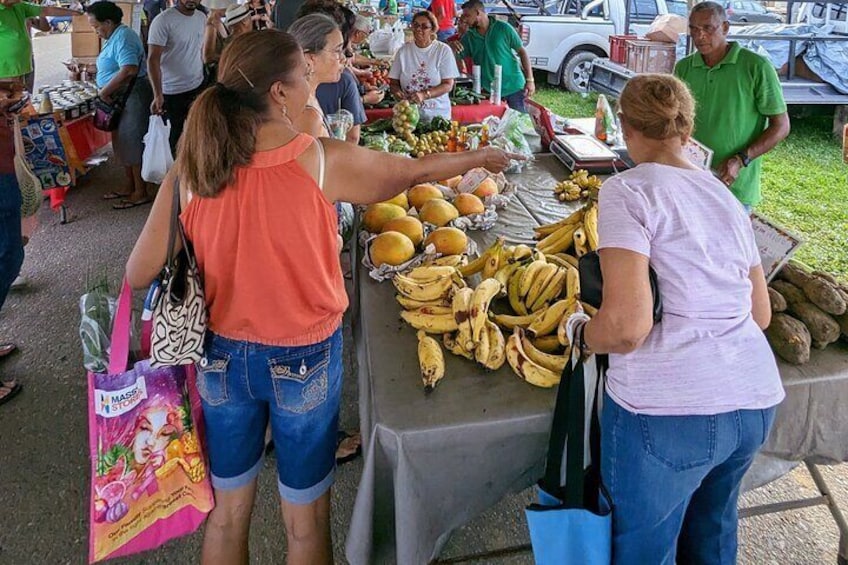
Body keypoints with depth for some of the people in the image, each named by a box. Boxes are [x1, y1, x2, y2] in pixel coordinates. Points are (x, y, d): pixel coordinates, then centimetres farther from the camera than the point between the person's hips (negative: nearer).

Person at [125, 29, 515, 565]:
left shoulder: (190, 170, -12)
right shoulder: (324, 162, -18)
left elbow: (140, 274, -7)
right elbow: (415, 170, -2)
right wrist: (479, 157, 17)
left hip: (223, 358, 3)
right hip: (304, 360, -2)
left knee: (229, 511, 24)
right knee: (306, 520, 19)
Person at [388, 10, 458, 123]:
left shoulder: (443, 50, 1)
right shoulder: (403, 51, 7)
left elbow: (448, 85, -3)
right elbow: (393, 82, 11)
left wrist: (424, 95, -17)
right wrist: (397, 91, -13)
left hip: (437, 114, -1)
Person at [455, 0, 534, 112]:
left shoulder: (503, 28, -5)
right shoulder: (469, 36, 5)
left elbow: (522, 52, -2)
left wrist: (530, 80, -10)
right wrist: (453, 49, -19)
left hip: (513, 86, -3)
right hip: (488, 90, 3)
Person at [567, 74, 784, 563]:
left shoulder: (628, 190, -7)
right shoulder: (726, 198, 14)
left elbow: (627, 325, -18)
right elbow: (761, 314, 19)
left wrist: (582, 331, 2)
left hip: (668, 410, -7)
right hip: (758, 402, 8)